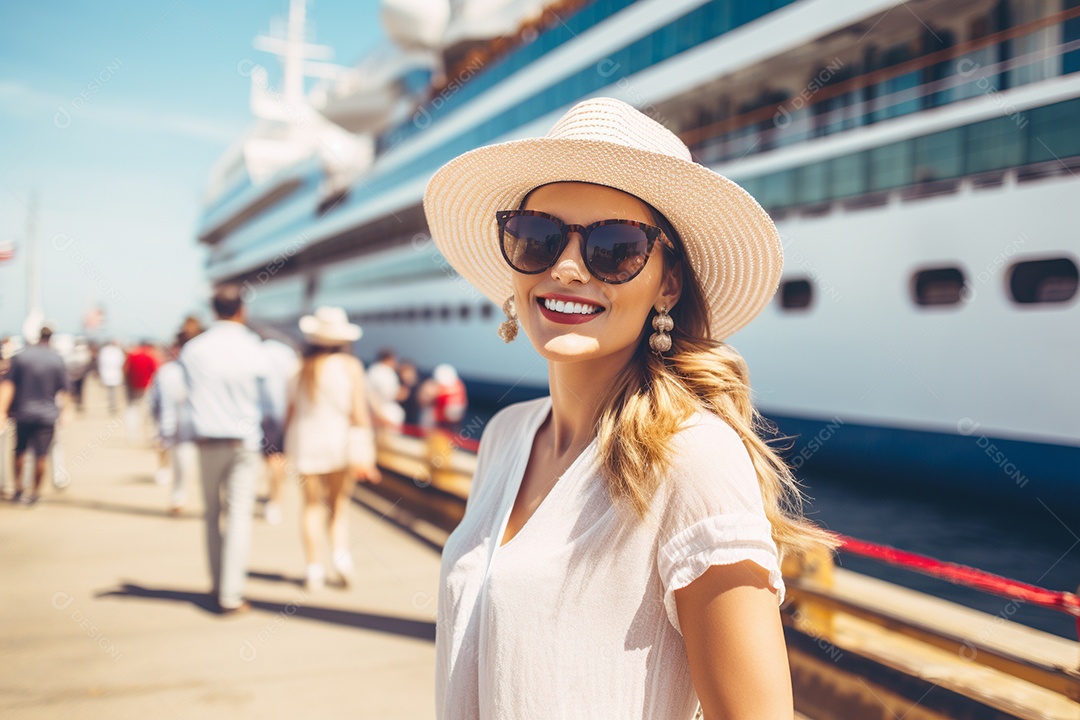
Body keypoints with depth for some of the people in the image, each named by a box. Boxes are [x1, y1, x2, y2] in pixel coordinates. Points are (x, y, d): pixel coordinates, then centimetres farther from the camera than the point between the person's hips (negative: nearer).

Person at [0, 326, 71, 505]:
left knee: (20, 451, 19)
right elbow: (64, 390, 0)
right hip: (47, 415, -1)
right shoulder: (57, 359, -3)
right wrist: (62, 410, 14)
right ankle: (35, 493, 11)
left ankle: (18, 489, 21)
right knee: (40, 456, 5)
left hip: (23, 412, 1)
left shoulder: (21, 356, -2)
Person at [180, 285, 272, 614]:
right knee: (239, 516, 1)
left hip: (206, 442, 3)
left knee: (212, 514, 17)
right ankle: (230, 595, -1)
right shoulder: (254, 351, -10)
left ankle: (217, 584, 26)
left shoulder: (192, 350, -3)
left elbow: (190, 398, 7)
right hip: (244, 443, -2)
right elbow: (265, 404, -2)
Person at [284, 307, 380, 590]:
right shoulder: (350, 366, -5)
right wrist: (367, 454, -5)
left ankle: (314, 569, 6)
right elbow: (360, 412, -8)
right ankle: (340, 553, -4)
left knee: (312, 506, 8)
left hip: (305, 442, 2)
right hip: (339, 440, -1)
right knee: (338, 503, 14)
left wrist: (289, 448, 17)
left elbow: (290, 410, 5)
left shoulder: (301, 368, 2)